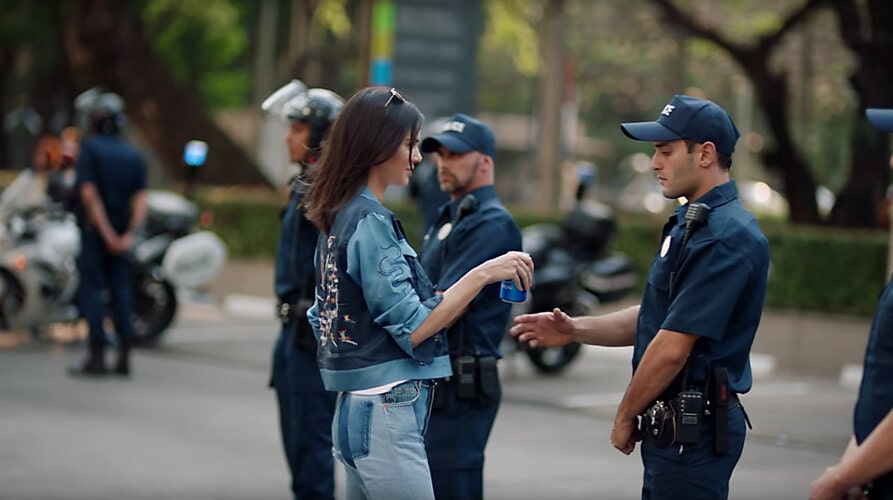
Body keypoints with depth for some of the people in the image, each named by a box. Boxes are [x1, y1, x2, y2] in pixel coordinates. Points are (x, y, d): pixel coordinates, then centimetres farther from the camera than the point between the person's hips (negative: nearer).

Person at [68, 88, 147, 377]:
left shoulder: (90, 147, -7)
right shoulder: (131, 153, 10)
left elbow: (89, 194, -16)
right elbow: (141, 199, 2)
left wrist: (106, 233, -15)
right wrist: (130, 233, -5)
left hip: (96, 229, -5)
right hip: (122, 230, 5)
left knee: (91, 290, -2)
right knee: (120, 290, 8)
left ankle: (97, 355, -6)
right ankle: (123, 356, 5)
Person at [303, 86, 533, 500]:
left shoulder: (339, 218, 14)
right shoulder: (370, 222, -14)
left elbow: (321, 318, 20)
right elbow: (411, 328, -17)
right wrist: (483, 274, -17)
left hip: (353, 408, 10)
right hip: (386, 414, -10)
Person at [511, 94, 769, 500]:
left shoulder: (724, 236, -20)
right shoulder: (691, 223, 15)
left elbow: (672, 347, -21)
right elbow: (655, 318, 19)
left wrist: (626, 416, -9)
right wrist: (575, 330, 7)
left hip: (694, 428, -10)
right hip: (675, 424, 10)